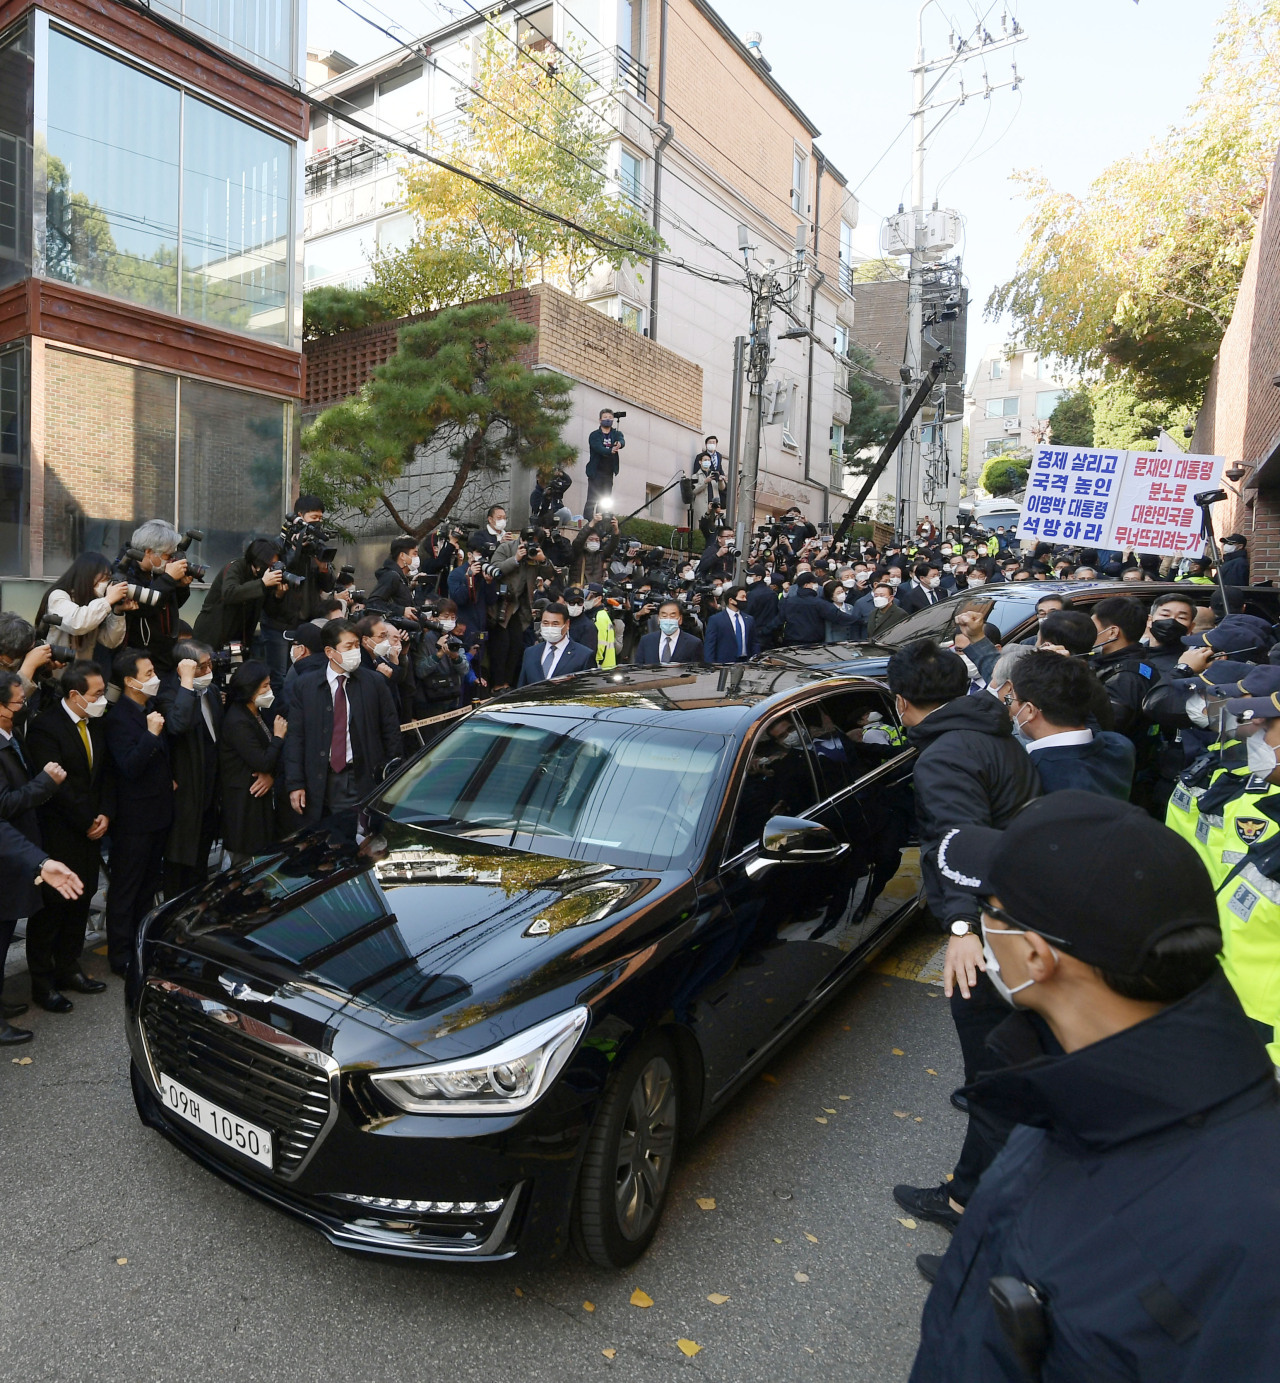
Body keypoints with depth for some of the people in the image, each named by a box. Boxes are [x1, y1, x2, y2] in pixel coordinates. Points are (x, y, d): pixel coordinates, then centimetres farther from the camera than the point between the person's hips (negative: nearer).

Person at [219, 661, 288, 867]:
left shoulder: (260, 713, 8)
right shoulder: (237, 721, -20)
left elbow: (272, 756, 8)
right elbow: (262, 763, -22)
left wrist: (272, 774, -12)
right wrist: (278, 737, -10)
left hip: (262, 795, 8)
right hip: (245, 801, -8)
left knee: (263, 854, 14)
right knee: (247, 863, 2)